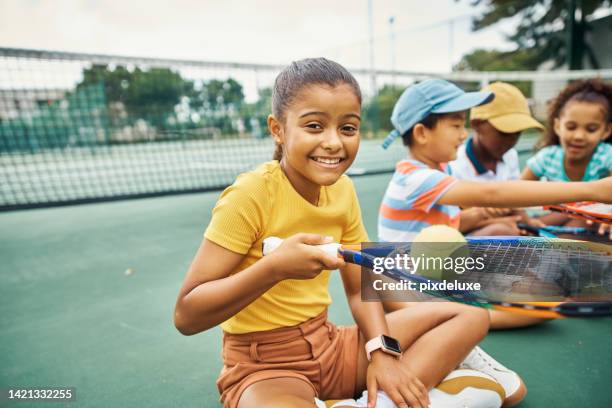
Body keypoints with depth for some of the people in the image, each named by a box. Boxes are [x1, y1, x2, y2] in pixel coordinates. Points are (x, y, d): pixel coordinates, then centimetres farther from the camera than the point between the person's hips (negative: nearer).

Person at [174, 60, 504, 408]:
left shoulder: (342, 189, -1)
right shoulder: (251, 194, -20)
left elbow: (360, 289, 5)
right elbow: (186, 316, -20)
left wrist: (382, 352, -11)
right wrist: (275, 267, -33)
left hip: (329, 345, 7)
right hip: (264, 365, -6)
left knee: (471, 317, 3)